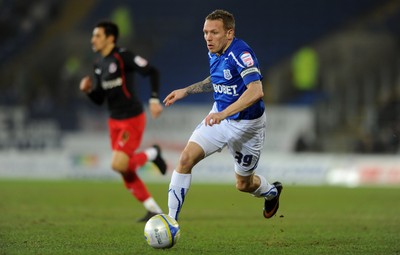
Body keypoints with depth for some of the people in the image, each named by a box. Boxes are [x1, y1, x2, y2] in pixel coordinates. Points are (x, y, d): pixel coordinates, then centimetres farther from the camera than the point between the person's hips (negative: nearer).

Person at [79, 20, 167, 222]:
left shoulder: (123, 57, -15)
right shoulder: (99, 65, 10)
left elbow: (152, 72, -18)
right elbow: (99, 99, 13)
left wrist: (154, 100, -25)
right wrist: (88, 90, -7)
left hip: (132, 119, -8)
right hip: (115, 122, 8)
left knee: (119, 165, -19)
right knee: (126, 173, 7)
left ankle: (152, 154, 8)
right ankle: (154, 211, 16)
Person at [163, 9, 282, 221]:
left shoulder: (241, 54, -27)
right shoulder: (214, 52, -2)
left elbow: (256, 91, -40)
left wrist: (224, 113, -47)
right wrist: (186, 91, 13)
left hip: (246, 124, -6)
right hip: (219, 117, 6)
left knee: (243, 184, 12)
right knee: (186, 158, -16)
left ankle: (271, 192, 49)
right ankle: (170, 220, -10)